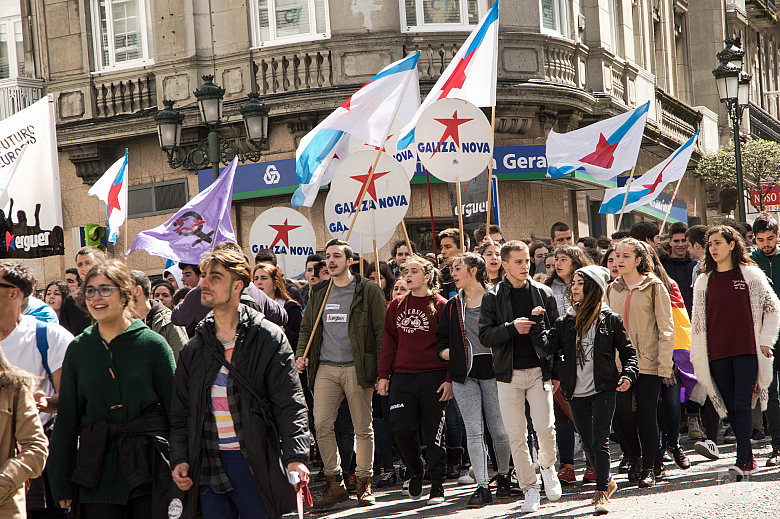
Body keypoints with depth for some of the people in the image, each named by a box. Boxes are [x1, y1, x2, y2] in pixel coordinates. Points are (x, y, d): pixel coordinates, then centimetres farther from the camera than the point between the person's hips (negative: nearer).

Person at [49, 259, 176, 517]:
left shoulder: (153, 344, -1)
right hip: (98, 474, 2)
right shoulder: (78, 349, 6)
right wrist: (61, 484, 7)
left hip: (150, 466, -2)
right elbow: (66, 418, 10)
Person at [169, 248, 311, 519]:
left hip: (254, 463, -4)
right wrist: (179, 459, 0)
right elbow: (180, 413, 15)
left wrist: (296, 457, -18)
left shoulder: (269, 338, -1)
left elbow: (290, 405, -6)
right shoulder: (194, 349, 12)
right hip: (208, 464, 4)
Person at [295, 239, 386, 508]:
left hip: (357, 368, -4)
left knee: (363, 428, 2)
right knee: (321, 425, -5)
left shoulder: (368, 291, 1)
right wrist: (301, 355, 6)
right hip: (325, 368, 4)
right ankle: (334, 483, 5)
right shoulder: (319, 294, 15)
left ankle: (364, 483, 13)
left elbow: (382, 332, -1)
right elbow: (306, 328, 24)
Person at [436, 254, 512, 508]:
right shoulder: (453, 306, 14)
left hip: (492, 370, -3)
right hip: (463, 373, 3)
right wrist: (445, 351, 2)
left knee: (499, 429, 2)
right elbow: (441, 339, 22)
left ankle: (503, 476, 24)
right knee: (473, 431, -4)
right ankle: (482, 487, -5)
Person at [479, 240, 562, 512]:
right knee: (516, 435, 0)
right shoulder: (492, 297, 3)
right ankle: (529, 488, 12)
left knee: (545, 428, -10)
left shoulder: (543, 293, 6)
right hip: (509, 375, 0)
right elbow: (485, 336, -2)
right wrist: (512, 328, -17)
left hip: (539, 371, 0)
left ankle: (547, 466, 20)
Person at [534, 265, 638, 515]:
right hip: (576, 393, 4)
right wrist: (536, 326, -15)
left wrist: (628, 374, -9)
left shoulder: (610, 320, 0)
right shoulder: (566, 321, 8)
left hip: (603, 390, -4)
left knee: (599, 440, -11)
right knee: (588, 443, 12)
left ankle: (602, 493, -4)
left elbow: (627, 351, 6)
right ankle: (606, 481, 32)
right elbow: (550, 346, -5)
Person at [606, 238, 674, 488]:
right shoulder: (612, 289, 12)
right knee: (622, 413, -5)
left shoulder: (654, 287, -1)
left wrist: (664, 364, -10)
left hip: (647, 363, -3)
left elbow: (666, 328, -3)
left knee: (646, 415, -1)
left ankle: (648, 468, 10)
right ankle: (635, 457, 19)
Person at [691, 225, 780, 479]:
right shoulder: (704, 281, 10)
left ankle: (742, 460, -14)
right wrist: (697, 356, 9)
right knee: (732, 408, 4)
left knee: (742, 404, -12)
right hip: (717, 353, 3)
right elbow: (698, 319, 13)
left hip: (746, 350, -3)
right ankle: (748, 459, 13)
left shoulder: (750, 274, 3)